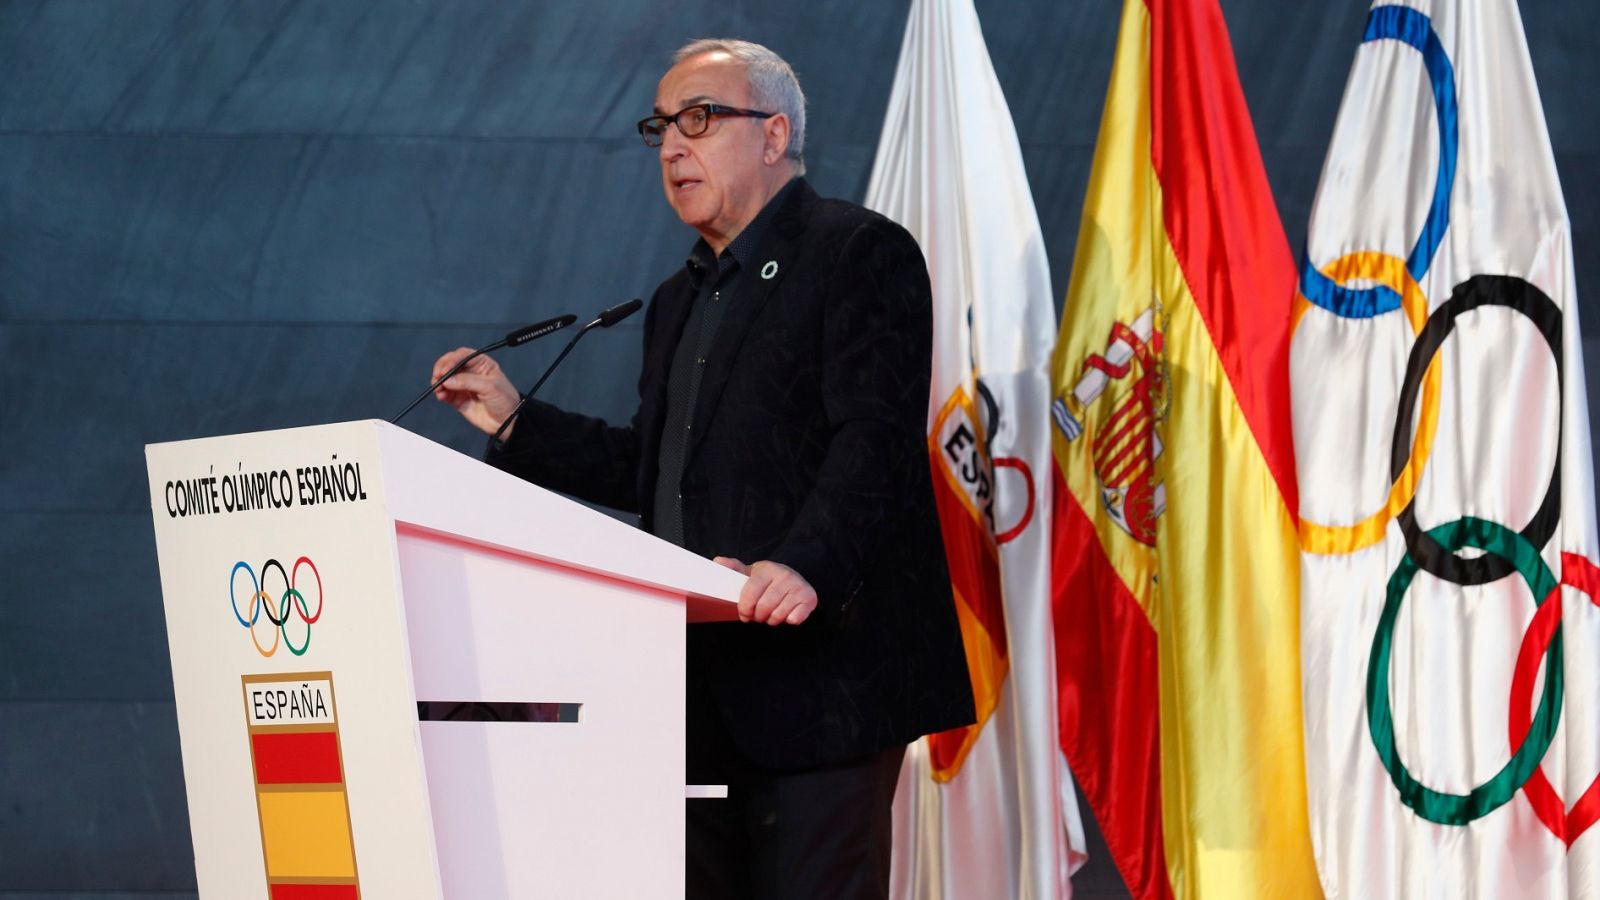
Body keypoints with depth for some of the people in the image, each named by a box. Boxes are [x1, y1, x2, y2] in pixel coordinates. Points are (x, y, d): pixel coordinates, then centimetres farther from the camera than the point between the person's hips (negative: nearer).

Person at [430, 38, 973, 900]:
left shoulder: (861, 253, -4)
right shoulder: (681, 299, 24)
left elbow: (874, 440, -16)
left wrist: (806, 564, -31)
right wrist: (513, 422, 17)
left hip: (821, 664, -8)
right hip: (704, 692, 8)